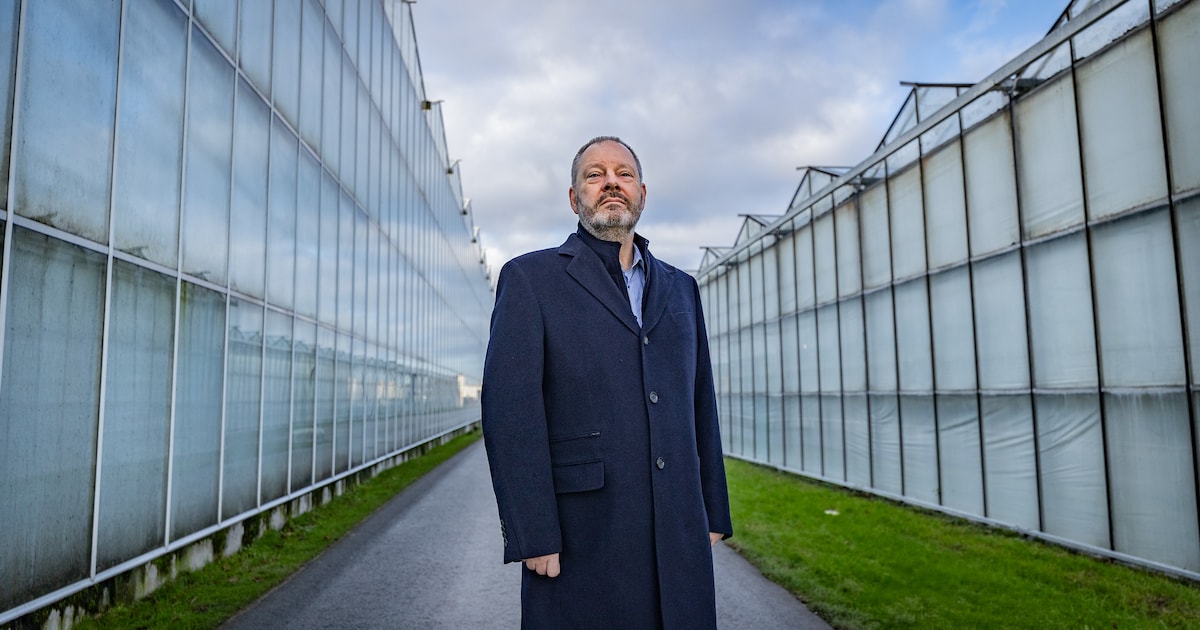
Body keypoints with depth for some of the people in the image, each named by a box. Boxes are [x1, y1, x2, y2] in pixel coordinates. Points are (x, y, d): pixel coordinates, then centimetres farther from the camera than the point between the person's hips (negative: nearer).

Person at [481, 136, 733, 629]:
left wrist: (714, 515, 11)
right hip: (581, 542, -4)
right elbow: (509, 410, -8)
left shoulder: (680, 288, 14)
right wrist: (534, 536, -13)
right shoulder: (529, 278, -1)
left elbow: (701, 406, 14)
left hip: (679, 539, 4)